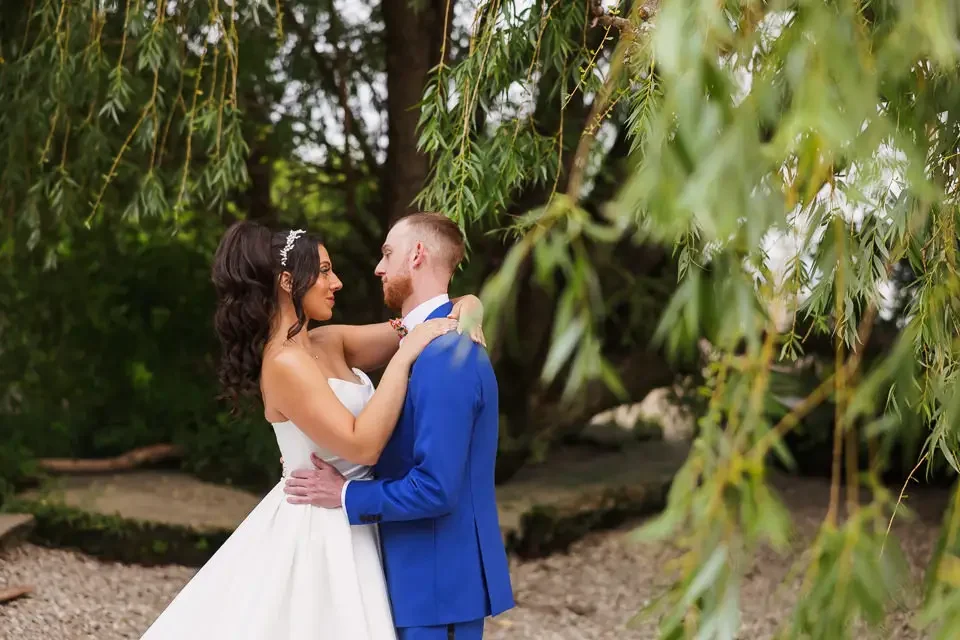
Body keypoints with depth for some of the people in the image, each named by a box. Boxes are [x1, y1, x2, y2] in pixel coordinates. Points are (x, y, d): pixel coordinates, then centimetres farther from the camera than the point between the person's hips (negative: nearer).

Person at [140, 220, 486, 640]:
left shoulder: (329, 343, 4)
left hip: (341, 525, 9)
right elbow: (362, 445, -26)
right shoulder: (286, 363, -19)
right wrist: (404, 356, -24)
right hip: (317, 529, -9)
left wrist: (462, 312, -12)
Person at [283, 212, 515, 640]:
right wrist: (332, 461, 4)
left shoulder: (444, 354, -22)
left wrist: (346, 495, -14)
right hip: (423, 570, 10)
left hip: (440, 578, -10)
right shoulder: (434, 341, 11)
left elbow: (436, 488, -26)